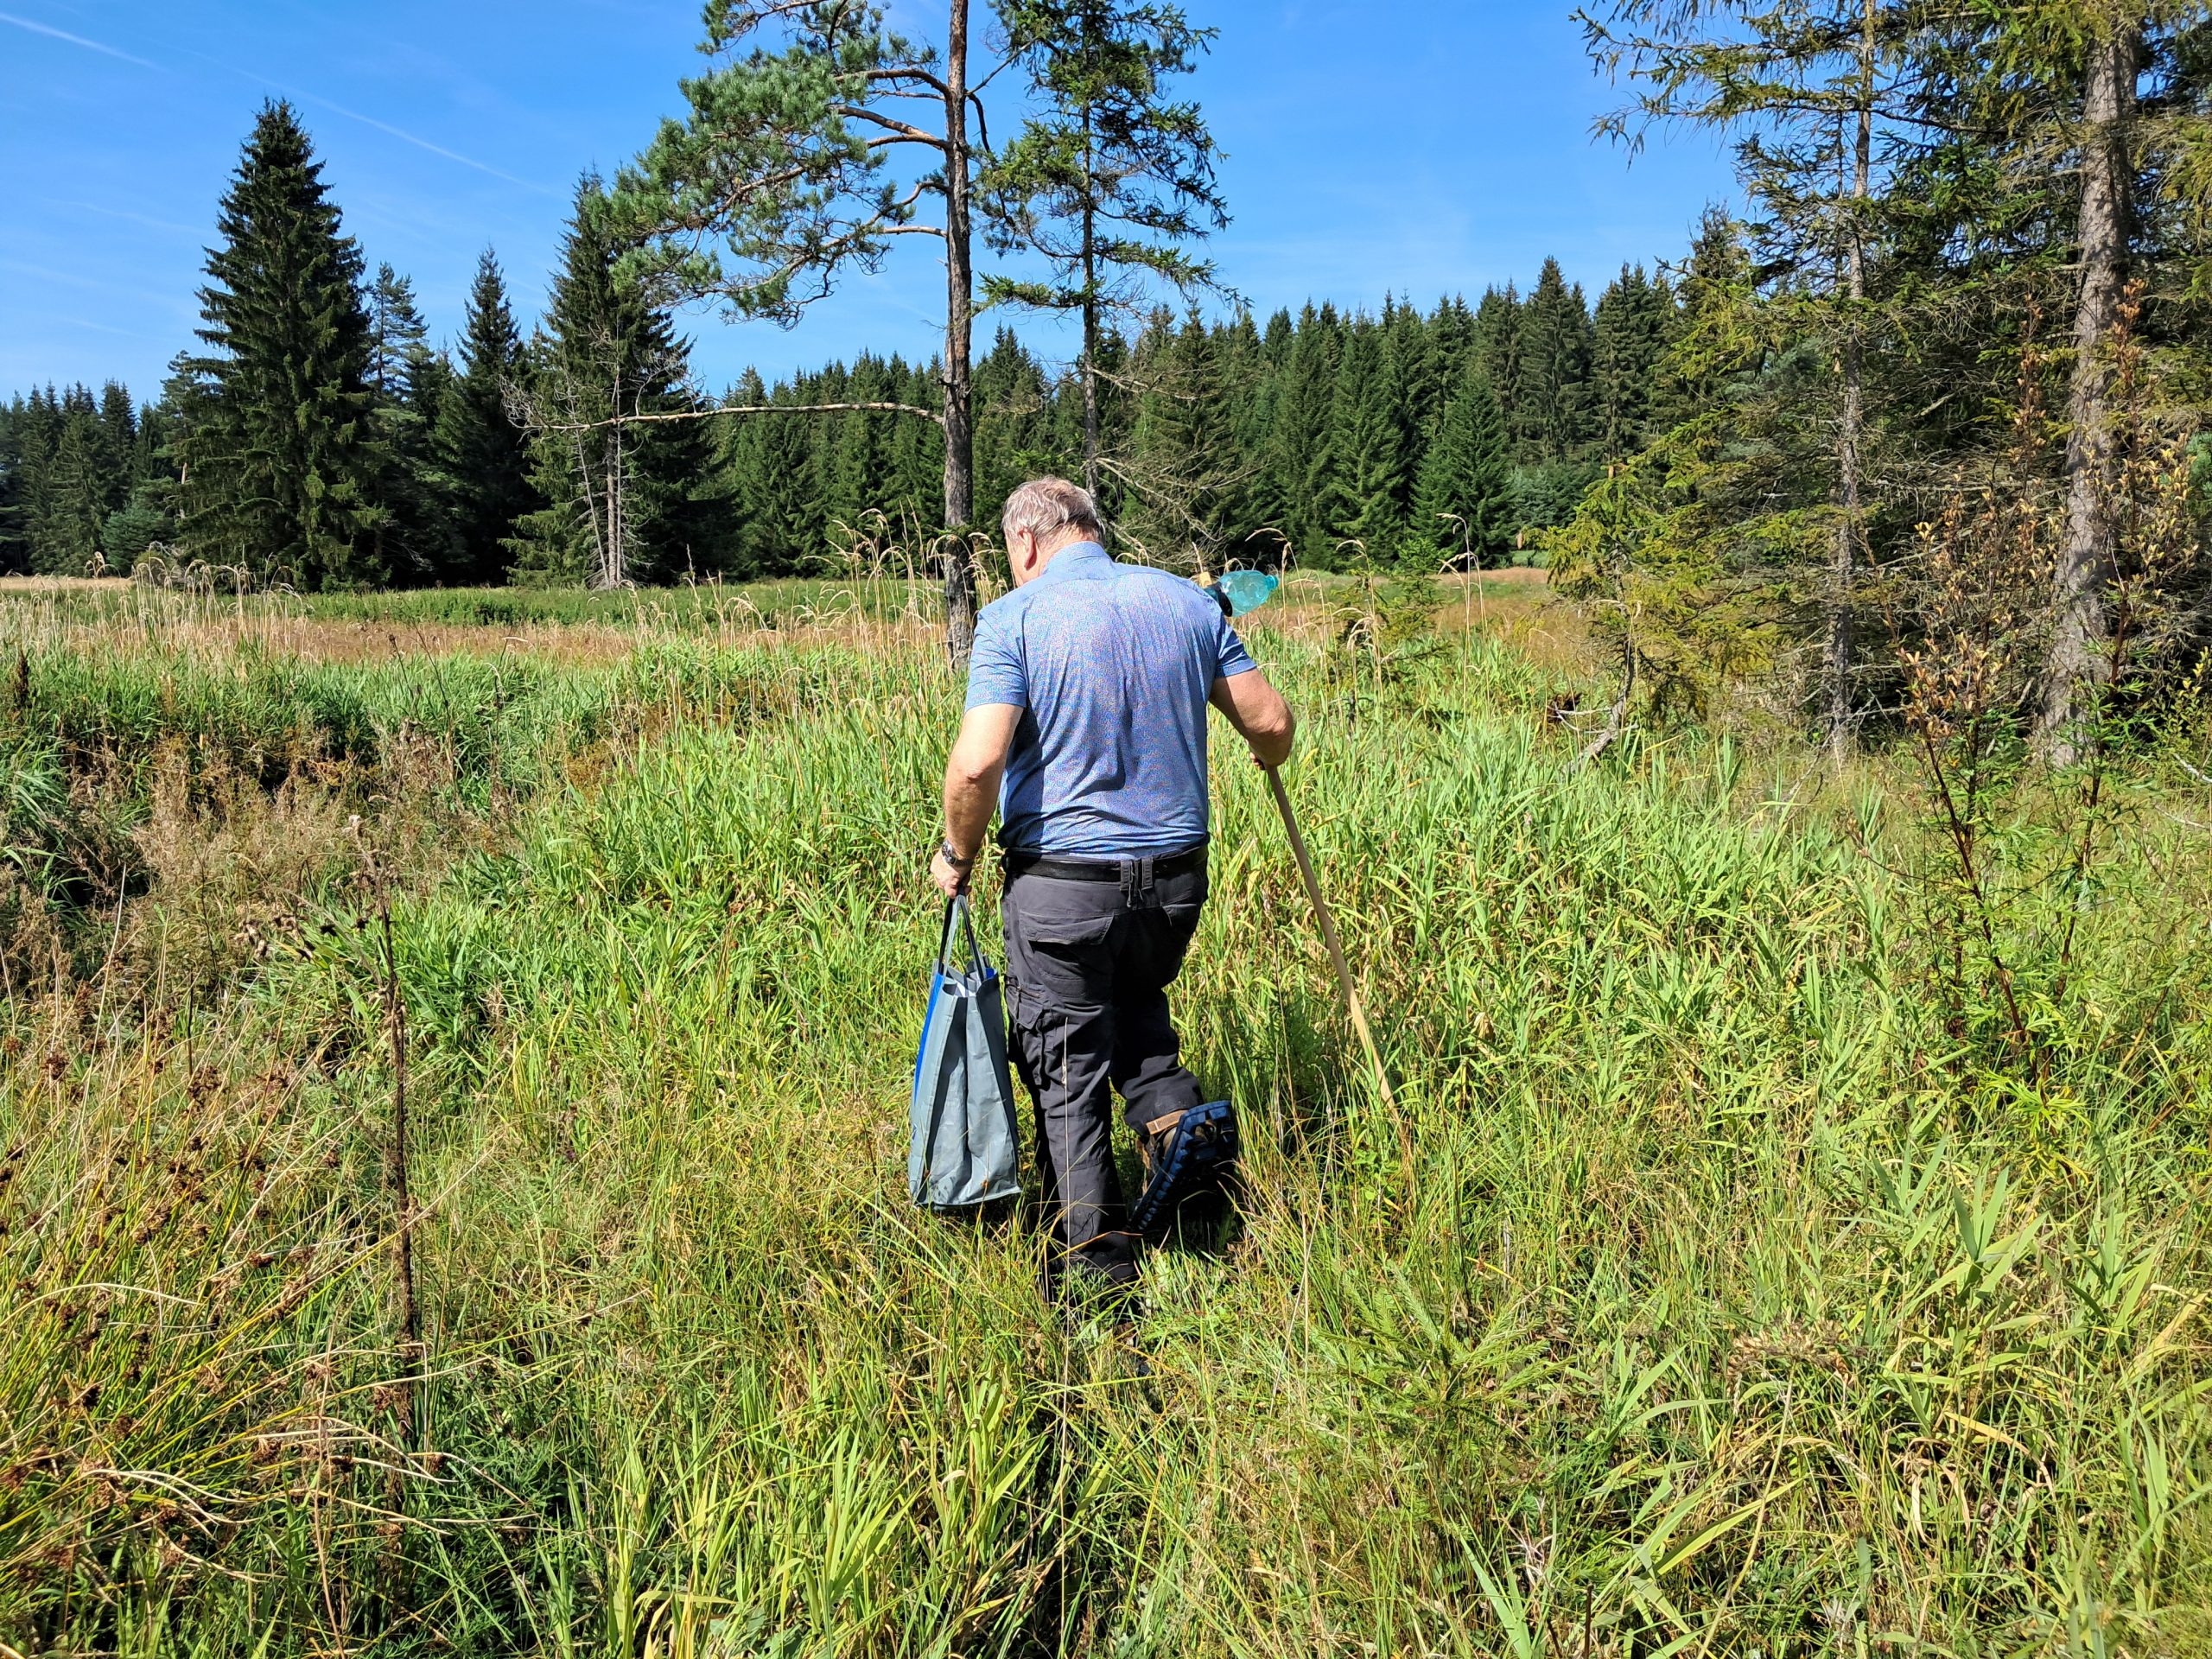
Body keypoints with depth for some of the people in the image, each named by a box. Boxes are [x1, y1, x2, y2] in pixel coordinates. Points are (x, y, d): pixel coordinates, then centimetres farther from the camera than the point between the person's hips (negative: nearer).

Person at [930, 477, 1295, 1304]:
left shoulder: (1015, 617, -9)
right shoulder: (1186, 600, 4)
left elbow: (978, 762, -21)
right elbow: (1270, 719, 4)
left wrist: (958, 854, -4)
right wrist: (1268, 757, 28)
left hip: (1061, 880, -4)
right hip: (1175, 874, 5)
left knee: (1065, 1076, 9)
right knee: (1134, 1000, 32)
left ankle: (1093, 1274, 15)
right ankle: (1173, 1113, 7)